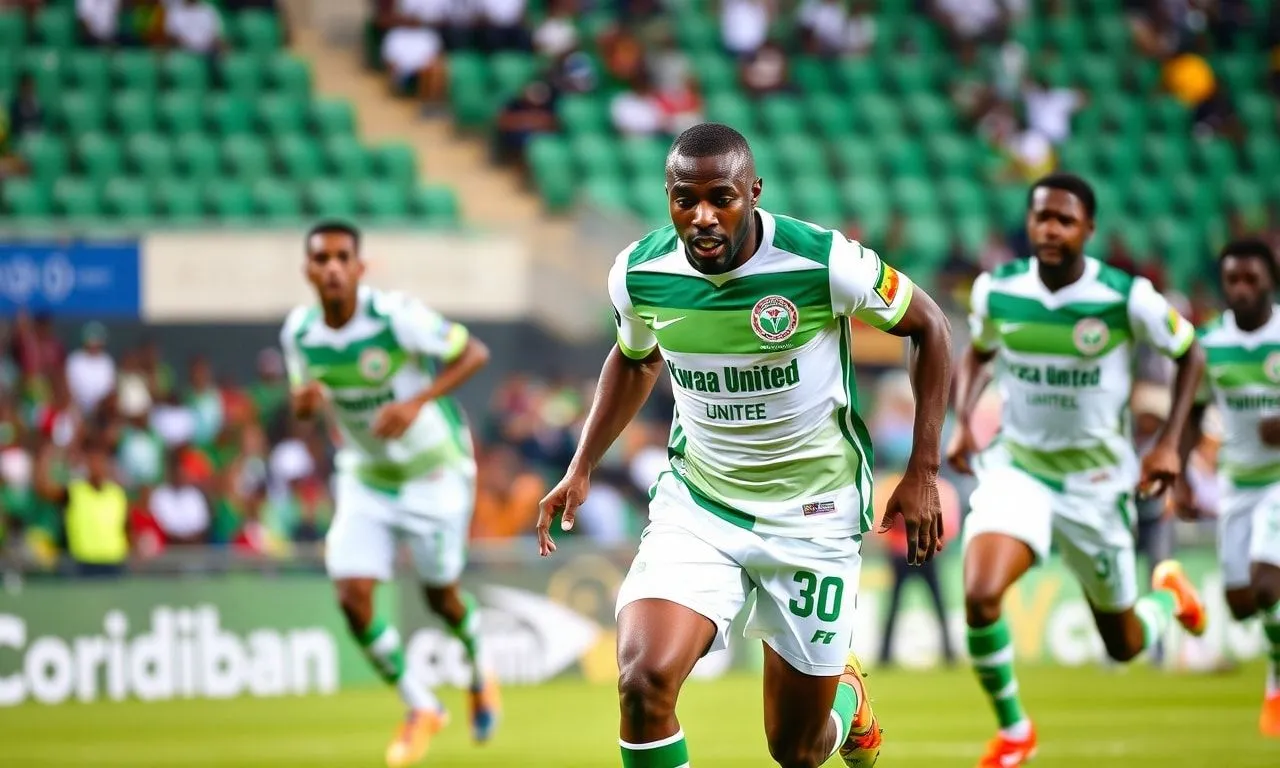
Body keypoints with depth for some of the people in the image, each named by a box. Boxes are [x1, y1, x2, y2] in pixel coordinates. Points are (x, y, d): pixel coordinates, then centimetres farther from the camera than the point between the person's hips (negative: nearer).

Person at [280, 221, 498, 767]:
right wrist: (304, 401, -20)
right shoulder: (299, 331, -10)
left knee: (441, 595, 6)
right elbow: (303, 405, 6)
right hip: (365, 476, 4)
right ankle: (420, 710, 10)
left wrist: (417, 402, -30)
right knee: (352, 594, -10)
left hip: (434, 470, -4)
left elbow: (474, 353, -17)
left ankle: (480, 671, 43)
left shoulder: (396, 316, -24)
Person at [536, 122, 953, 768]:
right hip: (696, 502, 2)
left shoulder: (825, 263, -20)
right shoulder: (639, 273, -9)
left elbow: (929, 328, -4)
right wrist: (581, 469, 8)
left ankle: (845, 693, 45)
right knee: (644, 679, -26)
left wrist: (923, 473, -7)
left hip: (812, 514, -2)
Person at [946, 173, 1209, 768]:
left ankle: (1168, 591, 49)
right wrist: (963, 421, -2)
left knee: (1124, 646, 11)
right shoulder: (995, 291, -8)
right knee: (980, 599, -25)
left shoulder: (1127, 298, -16)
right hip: (1016, 468, 1)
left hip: (1096, 480, -1)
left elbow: (1189, 356, 0)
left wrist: (1169, 443, -9)